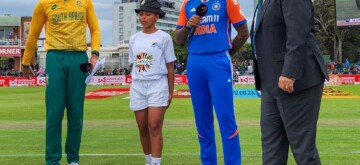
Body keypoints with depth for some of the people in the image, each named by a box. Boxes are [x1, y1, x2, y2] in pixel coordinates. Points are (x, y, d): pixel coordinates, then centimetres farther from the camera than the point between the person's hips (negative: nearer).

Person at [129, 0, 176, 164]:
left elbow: (170, 67, 0)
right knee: (143, 128, 9)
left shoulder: (164, 37, -2)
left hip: (157, 85, -4)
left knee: (154, 127, -12)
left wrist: (170, 92, -2)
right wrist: (134, 87, 12)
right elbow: (133, 65, 15)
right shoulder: (134, 39, 10)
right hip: (138, 87, 4)